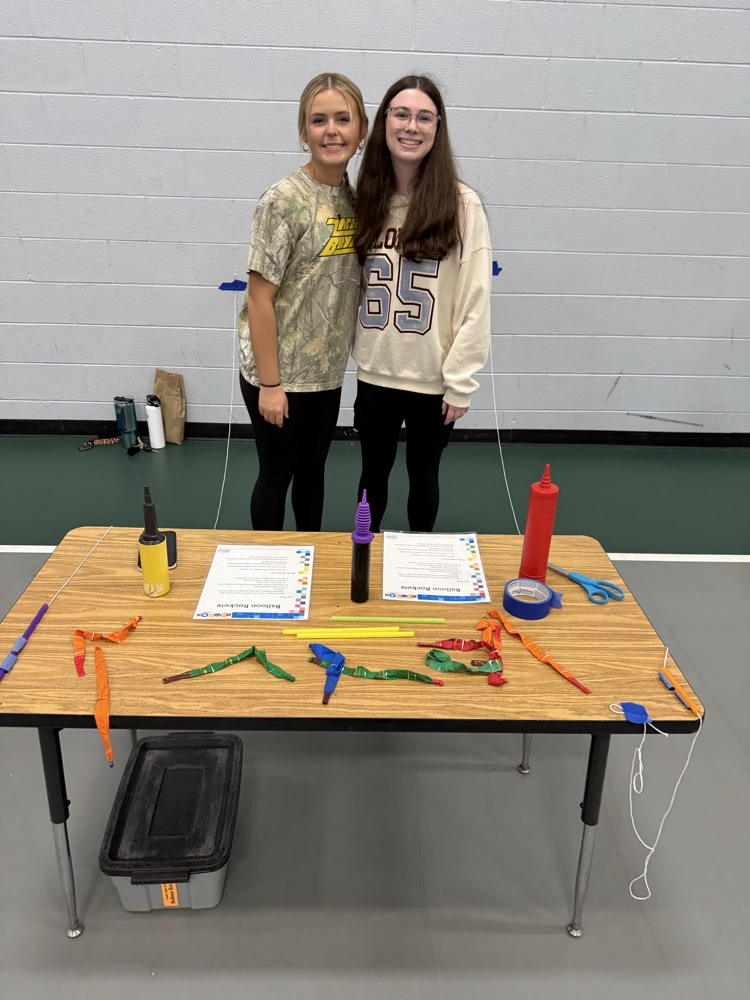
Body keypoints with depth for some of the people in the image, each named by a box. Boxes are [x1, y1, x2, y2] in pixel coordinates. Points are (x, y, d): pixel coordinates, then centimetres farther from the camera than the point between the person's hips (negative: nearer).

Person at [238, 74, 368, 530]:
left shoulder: (353, 196, 4)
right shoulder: (284, 200, -16)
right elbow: (260, 297, -16)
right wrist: (269, 383, -16)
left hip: (327, 370, 6)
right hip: (280, 372, -6)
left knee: (313, 467, 20)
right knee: (278, 473, 9)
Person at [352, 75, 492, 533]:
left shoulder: (462, 205, -10)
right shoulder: (368, 198, 3)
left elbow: (475, 302, -11)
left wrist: (460, 383, -11)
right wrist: (354, 350, 1)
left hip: (433, 379, -3)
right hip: (375, 373, 3)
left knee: (423, 474, 15)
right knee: (373, 473, 17)